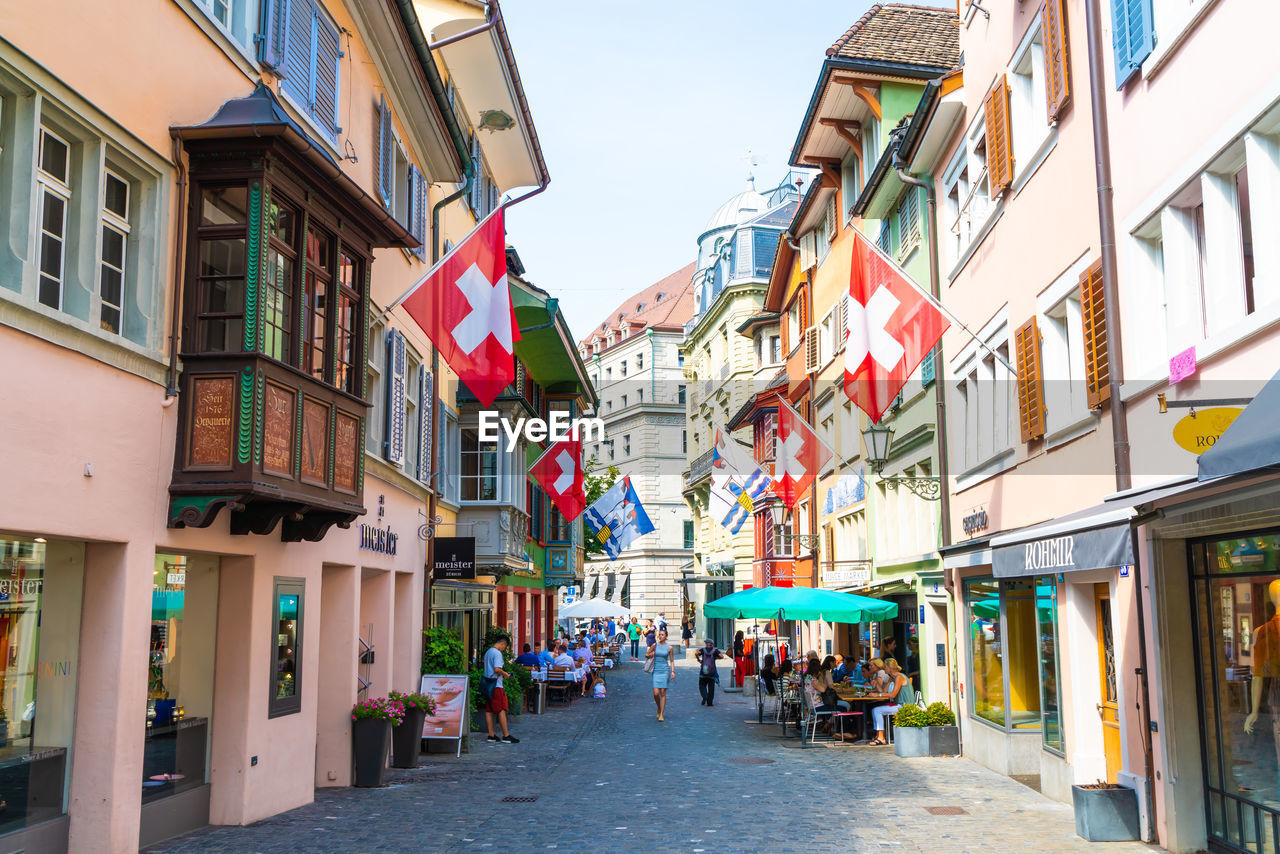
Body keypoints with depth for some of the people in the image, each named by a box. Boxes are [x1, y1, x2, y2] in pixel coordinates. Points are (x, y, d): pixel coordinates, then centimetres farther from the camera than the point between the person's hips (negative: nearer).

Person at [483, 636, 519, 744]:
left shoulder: (488, 652, 16)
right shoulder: (497, 653, -14)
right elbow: (496, 669, -23)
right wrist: (504, 673, -7)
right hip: (496, 685, -9)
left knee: (488, 710, 8)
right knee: (502, 710, -5)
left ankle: (491, 735, 12)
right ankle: (506, 736, -4)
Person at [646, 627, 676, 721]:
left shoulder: (669, 647, 1)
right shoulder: (655, 645, 3)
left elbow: (672, 660, 7)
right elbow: (646, 655, 12)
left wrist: (673, 671, -3)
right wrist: (650, 655, -10)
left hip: (665, 671, -1)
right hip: (656, 671, 1)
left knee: (663, 693, -3)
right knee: (656, 693, -6)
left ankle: (661, 714, 3)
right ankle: (659, 709, 22)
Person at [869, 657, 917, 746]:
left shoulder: (899, 677, -14)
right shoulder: (893, 677, 16)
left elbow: (892, 695, -20)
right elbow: (885, 691, 15)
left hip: (904, 706, -10)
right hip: (900, 705, 10)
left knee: (877, 710, -16)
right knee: (874, 710, 5)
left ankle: (881, 738, -12)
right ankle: (878, 735, 4)